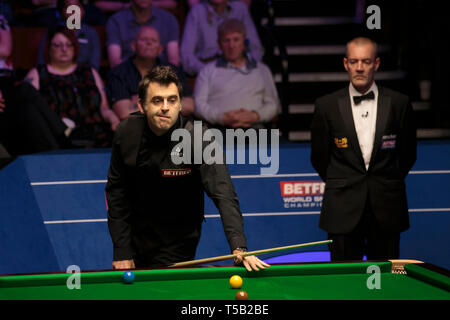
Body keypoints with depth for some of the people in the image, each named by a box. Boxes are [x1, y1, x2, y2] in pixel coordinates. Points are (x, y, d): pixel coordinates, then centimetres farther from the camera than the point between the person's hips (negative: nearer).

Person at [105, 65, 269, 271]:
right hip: (135, 237, 4)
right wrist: (122, 250, -8)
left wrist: (239, 247, -47)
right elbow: (116, 191, -3)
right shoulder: (127, 132, -12)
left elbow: (223, 194, -33)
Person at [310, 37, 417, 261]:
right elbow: (319, 156, 10)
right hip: (344, 209, -1)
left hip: (386, 209, 1)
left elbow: (408, 154, 12)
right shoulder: (327, 106, 1)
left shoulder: (399, 104, 2)